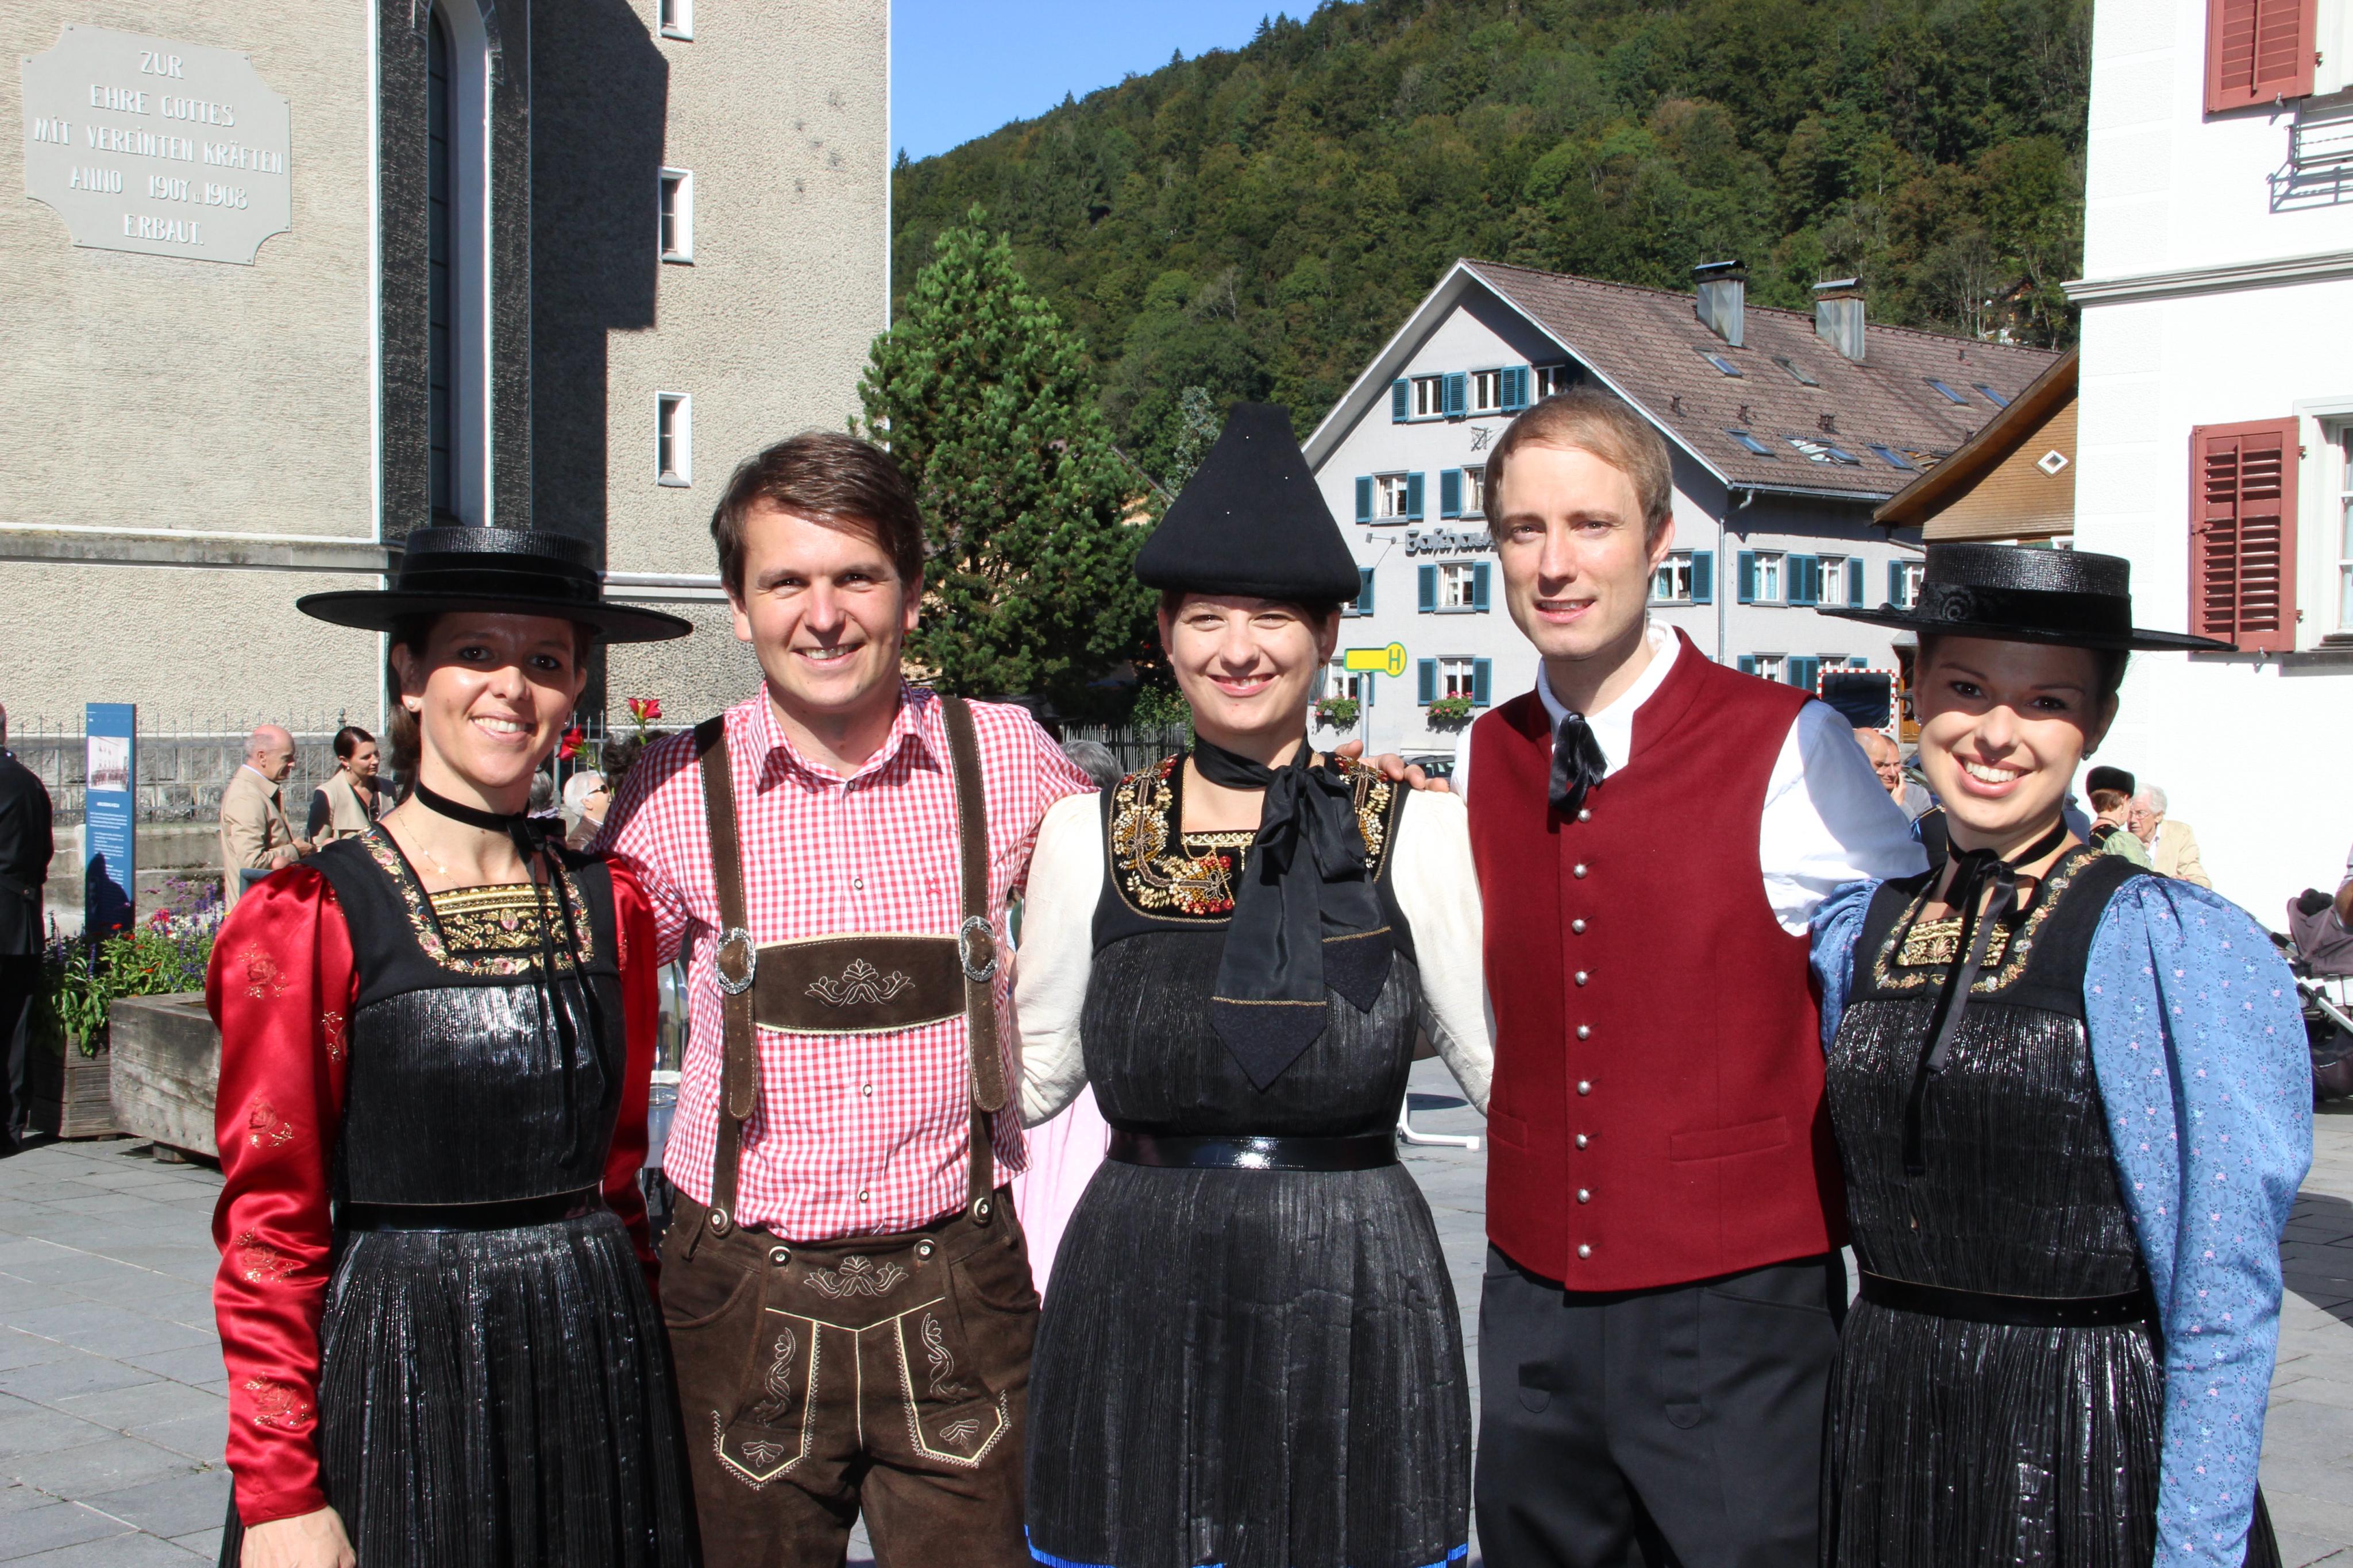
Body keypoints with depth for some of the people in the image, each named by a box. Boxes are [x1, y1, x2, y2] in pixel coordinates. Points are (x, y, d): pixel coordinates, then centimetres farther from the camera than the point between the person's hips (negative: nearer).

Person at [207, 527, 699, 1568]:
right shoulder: (310, 920, -7)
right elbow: (269, 1226, -8)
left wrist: (641, 1356, 11)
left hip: (596, 1370, 4)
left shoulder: (611, 908, 7)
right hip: (397, 1366, -4)